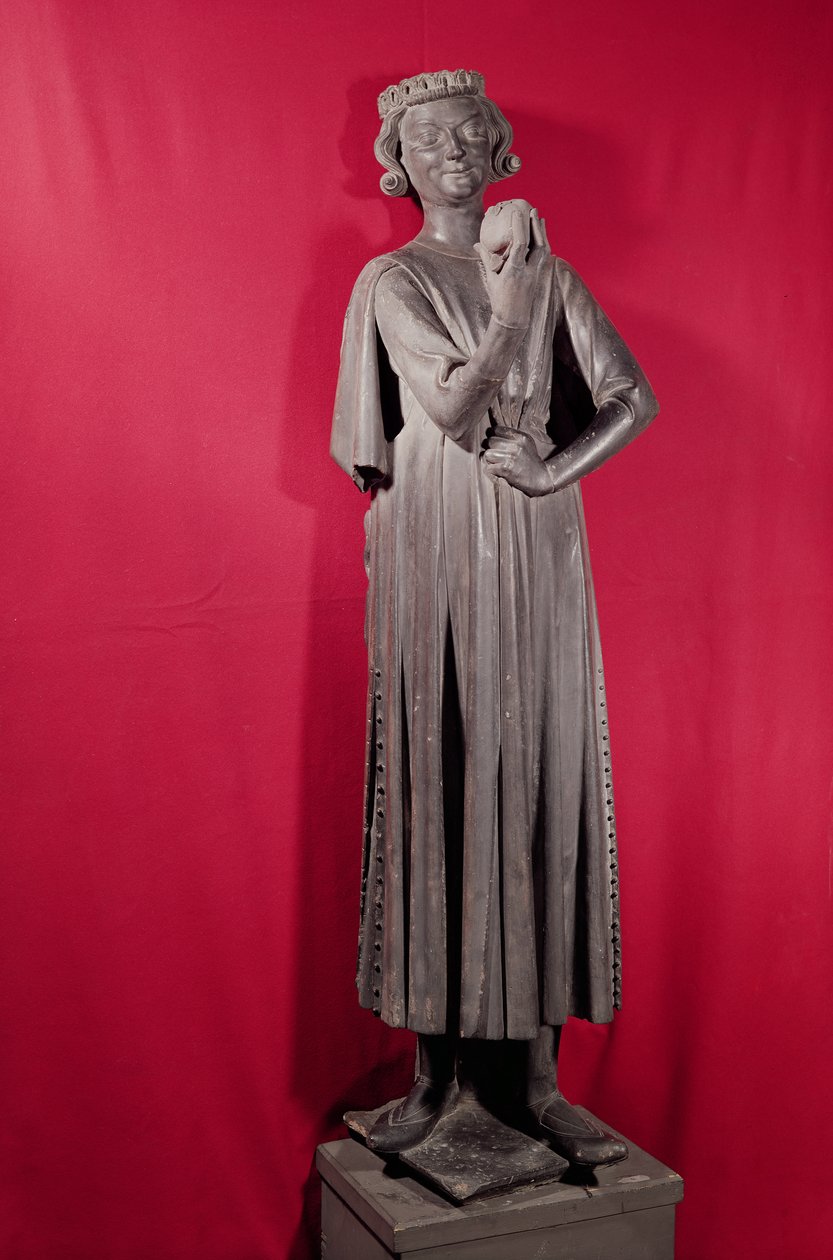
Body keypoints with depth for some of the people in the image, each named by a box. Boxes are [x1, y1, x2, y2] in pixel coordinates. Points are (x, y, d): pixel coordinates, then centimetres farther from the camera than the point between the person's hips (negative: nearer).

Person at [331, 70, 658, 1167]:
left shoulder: (547, 273, 12)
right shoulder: (393, 281, 3)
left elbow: (634, 400, 5)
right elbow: (453, 407, -9)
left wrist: (552, 473, -7)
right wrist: (508, 315, -10)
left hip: (538, 558, 3)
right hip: (435, 557, -2)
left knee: (542, 789, 1)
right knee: (438, 789, -2)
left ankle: (540, 1076, 8)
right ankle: (436, 1067, 9)